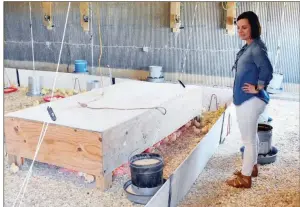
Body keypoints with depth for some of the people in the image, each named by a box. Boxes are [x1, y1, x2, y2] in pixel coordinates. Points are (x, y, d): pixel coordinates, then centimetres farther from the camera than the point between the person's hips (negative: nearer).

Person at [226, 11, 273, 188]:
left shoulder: (256, 47, -18)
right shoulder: (249, 47, 11)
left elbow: (267, 70, -29)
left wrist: (258, 88, -18)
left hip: (251, 100, -10)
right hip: (246, 99, 10)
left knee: (248, 139, 1)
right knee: (251, 136, 21)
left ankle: (245, 177, 13)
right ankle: (252, 167, 38)